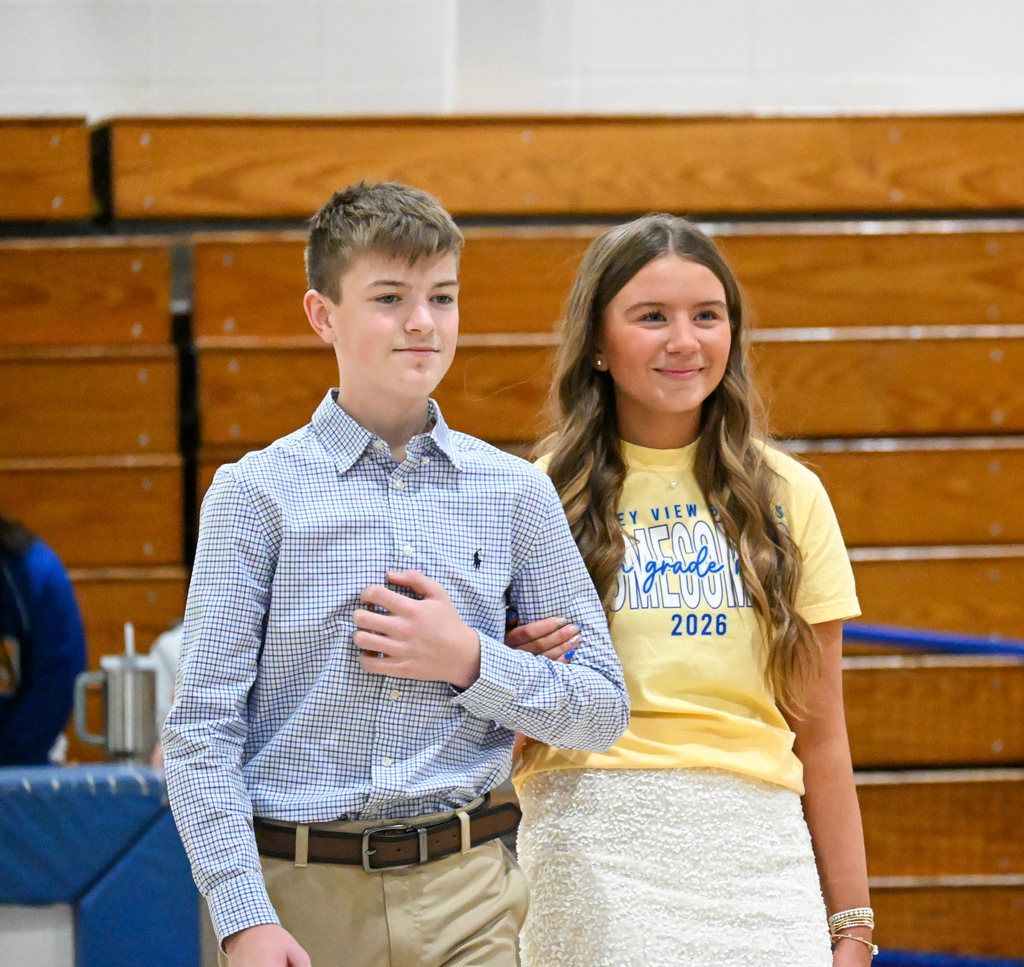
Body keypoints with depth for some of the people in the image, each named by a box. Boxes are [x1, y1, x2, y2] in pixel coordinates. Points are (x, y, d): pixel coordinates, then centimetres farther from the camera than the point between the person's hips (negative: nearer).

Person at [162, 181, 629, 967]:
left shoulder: (516, 494, 7)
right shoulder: (258, 493, 0)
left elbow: (603, 710, 10)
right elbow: (201, 730, -3)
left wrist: (470, 662, -7)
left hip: (465, 899, 2)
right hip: (300, 892, -1)